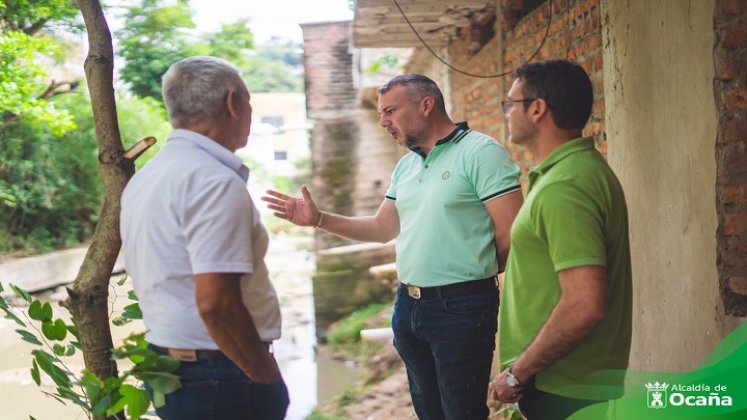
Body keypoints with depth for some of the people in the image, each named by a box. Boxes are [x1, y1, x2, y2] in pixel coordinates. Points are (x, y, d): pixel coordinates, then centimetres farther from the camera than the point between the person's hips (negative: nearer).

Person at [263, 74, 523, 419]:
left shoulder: (480, 152, -13)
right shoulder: (405, 166, 13)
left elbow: (512, 235, -18)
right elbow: (382, 228, 18)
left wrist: (472, 272, -4)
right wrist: (318, 219, 8)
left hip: (460, 309, -8)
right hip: (407, 306, 8)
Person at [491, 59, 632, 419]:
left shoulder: (564, 187, -22)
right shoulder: (583, 168, 11)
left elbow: (585, 304, -29)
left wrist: (517, 372, -20)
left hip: (562, 390, -10)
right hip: (577, 382, 10)